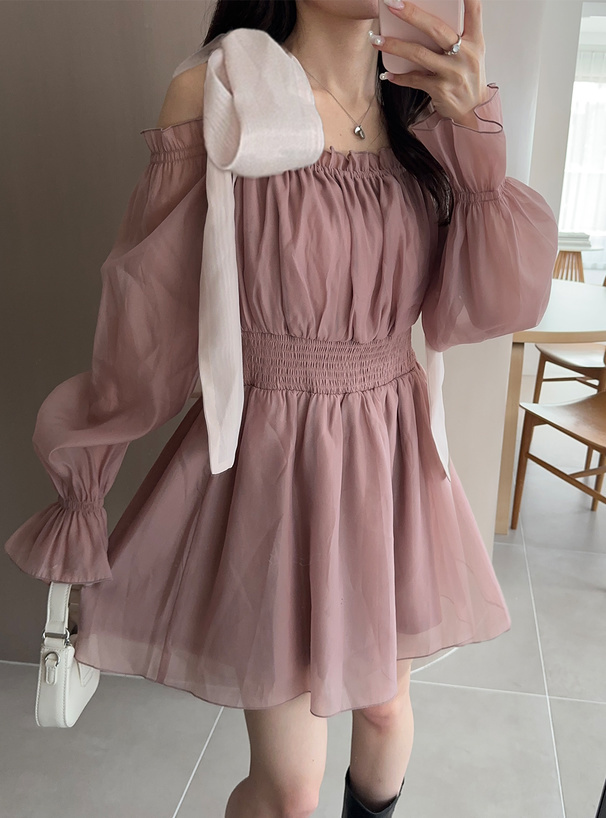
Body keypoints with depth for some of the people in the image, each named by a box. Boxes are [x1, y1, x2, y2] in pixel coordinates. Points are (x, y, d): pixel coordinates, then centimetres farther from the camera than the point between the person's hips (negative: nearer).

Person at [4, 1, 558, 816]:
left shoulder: (423, 104, 3)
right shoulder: (216, 97, -10)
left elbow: (487, 306, -5)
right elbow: (149, 321, -6)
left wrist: (475, 129, -18)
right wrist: (80, 481, 4)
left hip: (393, 463, 5)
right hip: (275, 470, -4)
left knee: (385, 705, 24)